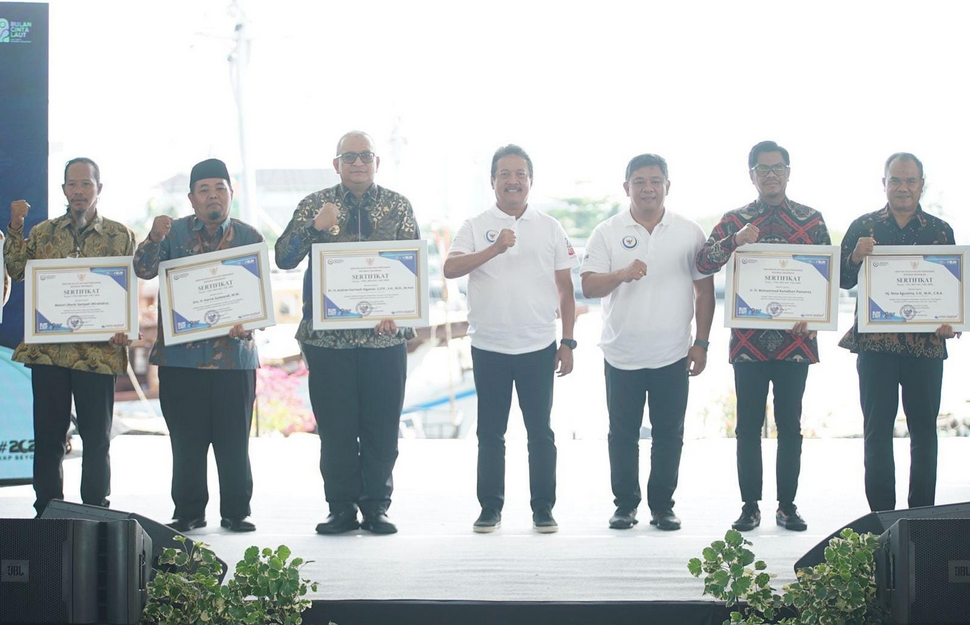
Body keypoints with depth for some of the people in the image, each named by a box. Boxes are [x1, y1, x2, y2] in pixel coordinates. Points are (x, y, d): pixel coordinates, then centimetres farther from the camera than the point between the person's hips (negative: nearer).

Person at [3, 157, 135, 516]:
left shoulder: (120, 236, 6)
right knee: (47, 434, 5)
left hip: (98, 352, -2)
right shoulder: (43, 233, 12)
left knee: (96, 436, 3)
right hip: (47, 350, 2)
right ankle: (46, 511, 14)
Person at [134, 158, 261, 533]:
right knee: (186, 440, 4)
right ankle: (188, 512, 13)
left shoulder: (248, 237, 7)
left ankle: (236, 512, 12)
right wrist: (154, 239, -26)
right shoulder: (174, 233, 6)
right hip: (181, 357, 0)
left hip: (234, 355, 0)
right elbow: (144, 270, -6)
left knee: (234, 440, 3)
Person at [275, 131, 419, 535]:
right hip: (328, 337, 0)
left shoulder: (398, 207, 7)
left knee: (382, 427, 2)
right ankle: (342, 509, 11)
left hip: (385, 336, 1)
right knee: (335, 427, 2)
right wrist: (313, 227, -19)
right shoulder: (315, 205, 5)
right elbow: (283, 259, -2)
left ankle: (376, 507, 12)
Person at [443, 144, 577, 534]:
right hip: (489, 347, 0)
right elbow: (450, 268, -12)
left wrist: (568, 342, 2)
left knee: (541, 431, 4)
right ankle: (490, 507, 14)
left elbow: (565, 289, 8)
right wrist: (495, 249, -22)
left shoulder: (550, 229, 8)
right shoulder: (476, 227, 4)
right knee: (490, 432, 6)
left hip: (539, 347, 0)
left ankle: (543, 509, 12)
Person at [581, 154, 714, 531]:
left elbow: (705, 290, 8)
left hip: (672, 356, 0)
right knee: (622, 433, 5)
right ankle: (625, 505, 15)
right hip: (622, 355, 0)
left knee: (669, 434, 4)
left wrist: (702, 343, 2)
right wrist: (622, 274, -24)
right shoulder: (607, 233, 3)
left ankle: (663, 506, 14)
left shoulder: (689, 233, 6)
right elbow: (589, 286, -4)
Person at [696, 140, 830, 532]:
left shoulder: (811, 220, 7)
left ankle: (787, 506, 12)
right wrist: (733, 241, -21)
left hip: (794, 339, 0)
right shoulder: (735, 221, 7)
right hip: (749, 341, 0)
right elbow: (703, 264, -3)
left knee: (790, 426, 5)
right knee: (748, 426, 2)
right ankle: (750, 506, 9)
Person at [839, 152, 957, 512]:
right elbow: (843, 281, 5)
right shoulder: (863, 227, 7)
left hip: (926, 344, 1)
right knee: (877, 431, 1)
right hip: (875, 344, -1)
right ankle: (882, 518, 6)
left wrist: (951, 321, -10)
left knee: (924, 432, 4)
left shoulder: (940, 231, 8)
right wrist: (856, 257, -16)